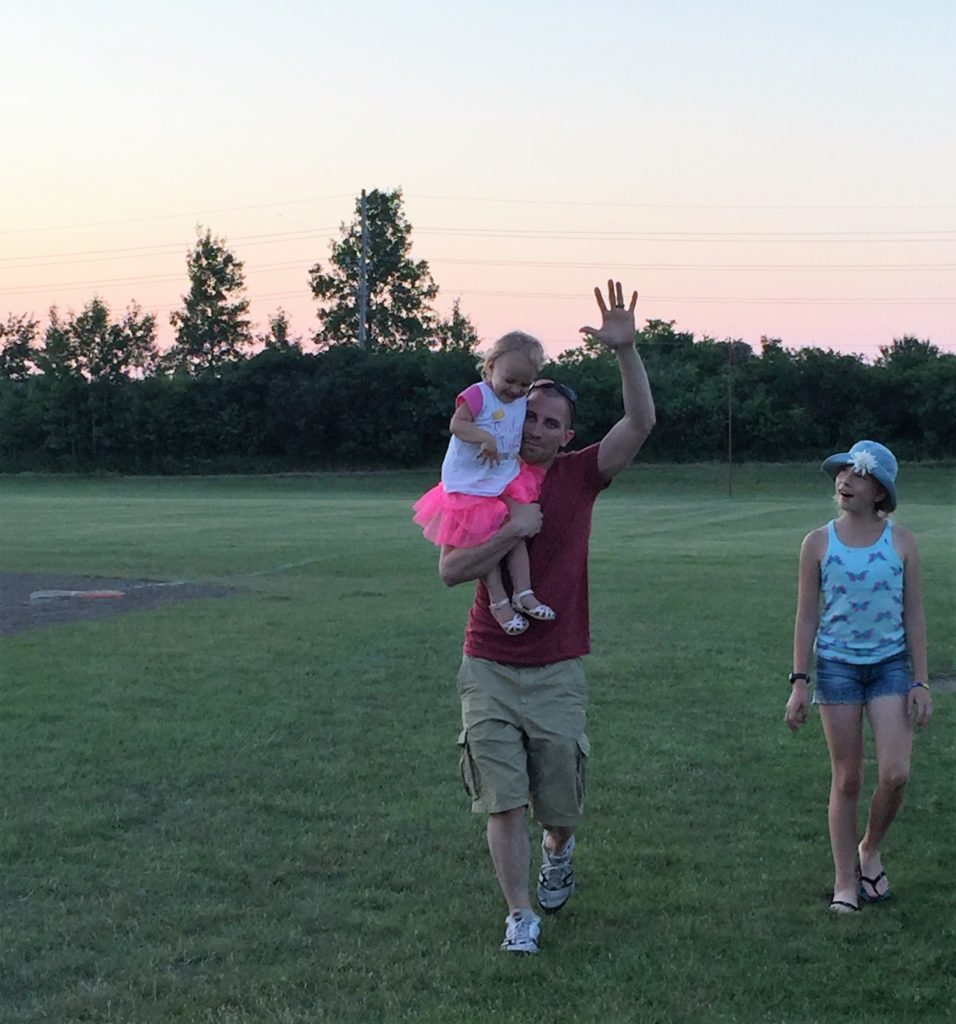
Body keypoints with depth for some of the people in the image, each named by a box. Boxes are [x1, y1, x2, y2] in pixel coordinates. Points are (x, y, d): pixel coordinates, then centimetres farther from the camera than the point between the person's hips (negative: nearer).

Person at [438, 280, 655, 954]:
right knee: (503, 802, -3)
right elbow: (450, 570, -9)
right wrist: (511, 532, -21)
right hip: (490, 669, 0)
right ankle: (521, 916, 9)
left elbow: (641, 422, -14)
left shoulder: (580, 476, 1)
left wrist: (626, 350, -26)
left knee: (560, 802, 10)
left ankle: (559, 854, 44)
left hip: (557, 671, 0)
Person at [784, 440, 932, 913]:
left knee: (895, 774, -10)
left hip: (890, 665, 0)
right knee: (847, 780, 3)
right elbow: (807, 616, 2)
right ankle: (845, 881, 14)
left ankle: (871, 850, 19)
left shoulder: (901, 542, -2)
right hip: (837, 666, 0)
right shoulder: (819, 544, -2)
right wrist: (799, 682, -2)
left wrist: (920, 681, -2)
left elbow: (914, 615, 2)